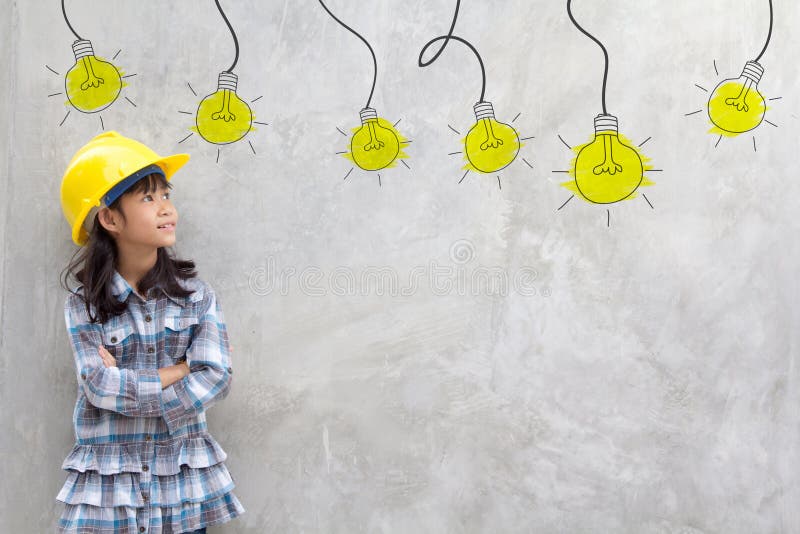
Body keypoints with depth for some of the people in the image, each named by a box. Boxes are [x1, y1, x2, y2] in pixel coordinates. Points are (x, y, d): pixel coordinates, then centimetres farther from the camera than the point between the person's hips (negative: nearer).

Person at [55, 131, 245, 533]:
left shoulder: (195, 294, -1)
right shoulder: (84, 303, -4)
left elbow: (216, 379, -11)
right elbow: (100, 387, -14)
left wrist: (127, 386, -15)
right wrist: (182, 371, -11)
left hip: (184, 475, 1)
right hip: (106, 481, -1)